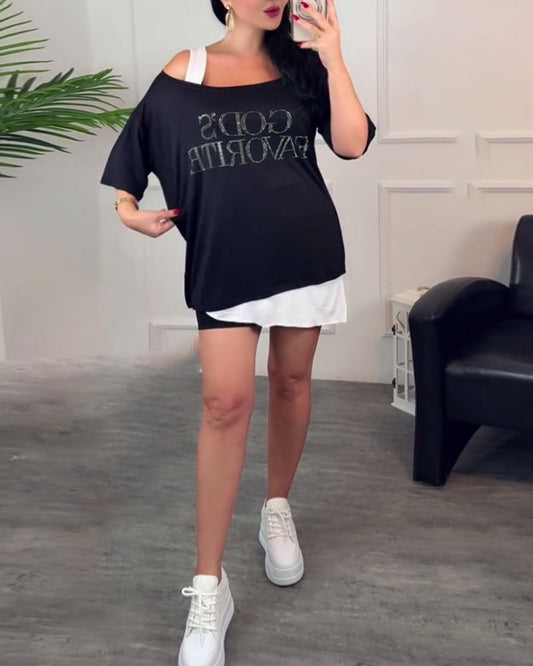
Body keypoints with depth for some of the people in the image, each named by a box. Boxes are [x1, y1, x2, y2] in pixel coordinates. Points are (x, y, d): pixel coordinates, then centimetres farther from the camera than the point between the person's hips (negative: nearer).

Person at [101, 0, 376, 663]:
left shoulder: (302, 66, 5)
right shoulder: (184, 73, 3)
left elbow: (352, 143, -6)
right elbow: (139, 149, 12)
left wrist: (334, 59, -11)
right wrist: (128, 207, -3)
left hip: (306, 252, 2)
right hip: (224, 260, -2)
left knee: (291, 382, 12)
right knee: (225, 402, -10)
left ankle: (277, 509, 38)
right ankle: (209, 586, -5)